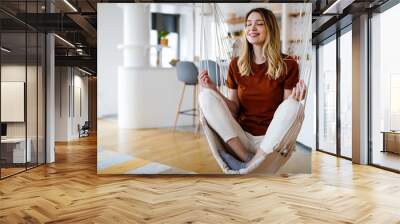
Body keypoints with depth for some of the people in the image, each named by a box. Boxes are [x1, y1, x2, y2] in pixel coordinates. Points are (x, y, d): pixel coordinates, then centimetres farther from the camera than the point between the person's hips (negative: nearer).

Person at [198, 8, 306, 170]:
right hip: (240, 137, 2)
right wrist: (214, 90, -9)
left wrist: (293, 101, -25)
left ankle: (248, 168, -23)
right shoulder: (236, 65, 5)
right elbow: (234, 109, 5)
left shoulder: (287, 65, -3)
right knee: (206, 95, -16)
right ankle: (247, 159, -21)